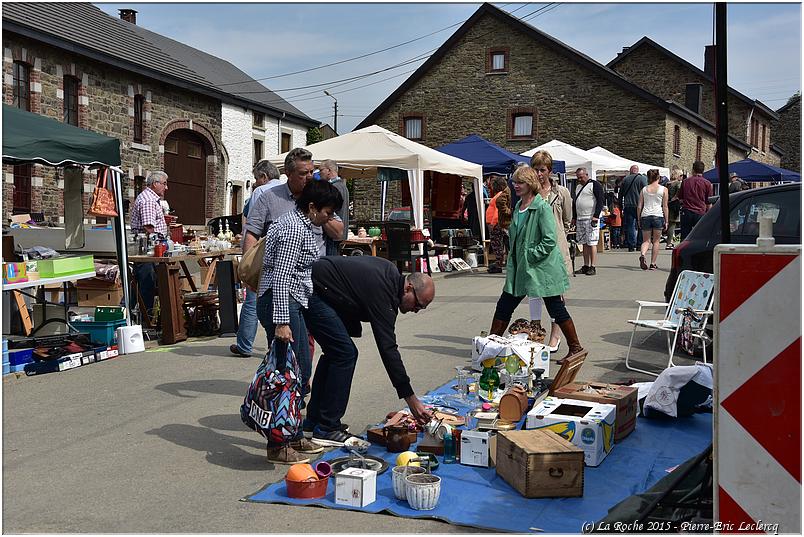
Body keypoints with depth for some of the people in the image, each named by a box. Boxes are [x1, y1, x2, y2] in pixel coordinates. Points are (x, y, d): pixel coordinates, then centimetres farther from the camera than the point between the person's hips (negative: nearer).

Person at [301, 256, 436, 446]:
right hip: (312, 292, -11)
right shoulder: (383, 291, -22)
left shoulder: (391, 272, 6)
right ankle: (326, 429, -6)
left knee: (335, 352, 14)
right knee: (344, 354, -12)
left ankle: (313, 420, 21)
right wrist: (411, 399, -23)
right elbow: (388, 348, -25)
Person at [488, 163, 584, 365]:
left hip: (543, 268, -8)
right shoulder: (518, 207, 10)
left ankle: (575, 347, 16)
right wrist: (512, 263, 12)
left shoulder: (542, 208, -15)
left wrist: (529, 256, -17)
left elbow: (549, 241, -20)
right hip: (521, 269, 8)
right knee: (504, 306, 8)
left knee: (556, 309, 2)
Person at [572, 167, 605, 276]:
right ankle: (586, 266, 12)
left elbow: (601, 200, -10)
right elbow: (575, 202, 26)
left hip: (591, 218, -8)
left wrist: (596, 216, -17)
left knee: (592, 243, -8)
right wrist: (574, 217, 18)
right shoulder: (578, 186, 20)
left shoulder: (594, 184, -4)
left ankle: (593, 267, -6)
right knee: (584, 243, 8)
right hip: (580, 219, 8)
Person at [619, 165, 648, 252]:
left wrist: (621, 207, 16)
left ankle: (631, 245, 2)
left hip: (628, 206, 2)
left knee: (629, 226, 5)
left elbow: (620, 194, 10)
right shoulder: (643, 178, -2)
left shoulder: (625, 179, 7)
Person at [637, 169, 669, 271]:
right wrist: (666, 221, 6)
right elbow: (665, 207, 1)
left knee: (646, 240, 9)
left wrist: (639, 219, 15)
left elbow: (639, 206, 8)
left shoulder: (644, 189, 9)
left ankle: (642, 255, -20)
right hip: (658, 216, -2)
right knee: (656, 241, 8)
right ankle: (653, 264, 9)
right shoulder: (663, 189, 2)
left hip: (645, 216, 2)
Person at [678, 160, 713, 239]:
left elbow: (680, 198, 14)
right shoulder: (707, 183, 0)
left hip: (686, 212, 1)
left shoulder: (686, 181, 5)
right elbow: (709, 203, 2)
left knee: (685, 239, 5)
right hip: (700, 213, -1)